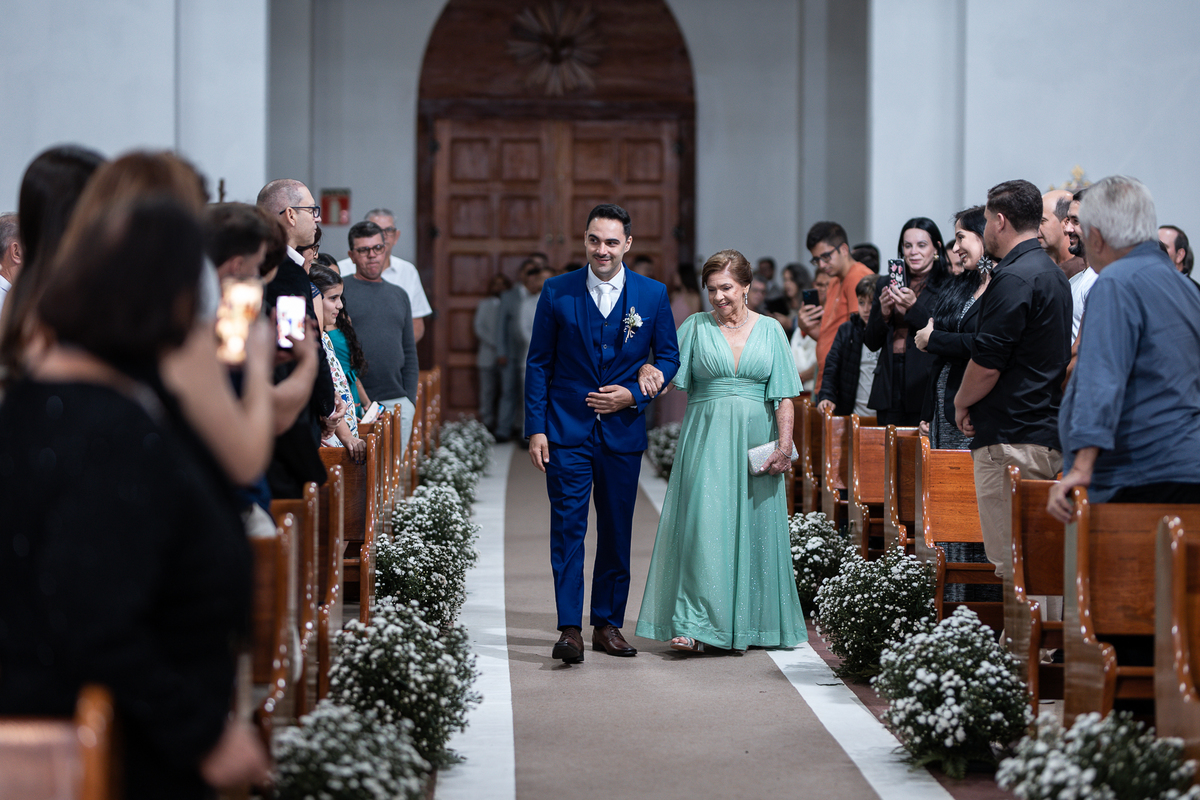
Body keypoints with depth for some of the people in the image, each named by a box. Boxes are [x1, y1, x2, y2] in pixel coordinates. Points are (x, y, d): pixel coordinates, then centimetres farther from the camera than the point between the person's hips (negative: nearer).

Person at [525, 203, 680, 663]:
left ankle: (608, 624, 19)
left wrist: (634, 395, -9)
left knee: (617, 532, 8)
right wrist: (536, 428, -5)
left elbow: (669, 355, 9)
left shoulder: (652, 295, 1)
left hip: (623, 431, 2)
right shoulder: (557, 293, -1)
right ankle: (570, 630, -6)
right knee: (567, 530, -6)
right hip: (567, 430, -1)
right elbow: (538, 364, 1)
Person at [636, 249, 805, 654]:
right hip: (707, 441, -1)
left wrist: (784, 445, -6)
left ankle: (748, 622, 16)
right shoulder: (696, 327, 6)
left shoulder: (769, 329, 7)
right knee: (703, 524, -11)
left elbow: (783, 394, 3)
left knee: (752, 527, 5)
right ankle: (696, 624, -14)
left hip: (755, 441, 1)